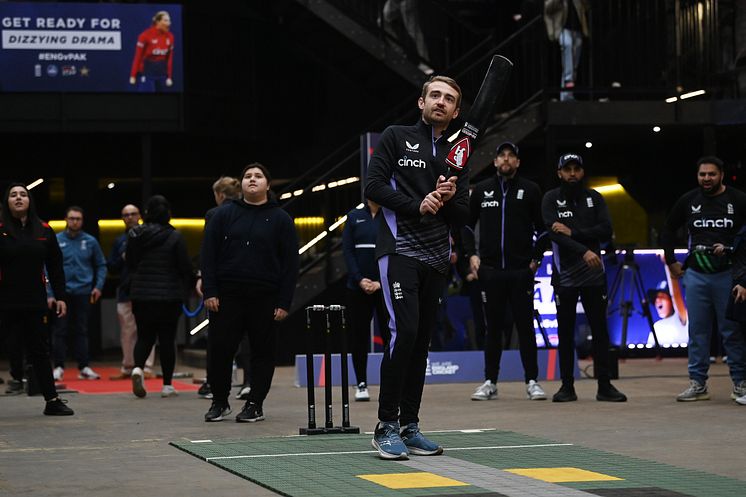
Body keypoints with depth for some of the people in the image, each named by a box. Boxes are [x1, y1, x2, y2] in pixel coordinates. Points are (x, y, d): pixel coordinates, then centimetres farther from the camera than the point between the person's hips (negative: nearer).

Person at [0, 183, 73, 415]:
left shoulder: (44, 230, 8)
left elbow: (55, 266, 12)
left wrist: (60, 297, 8)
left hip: (35, 302, 3)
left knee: (39, 351, 8)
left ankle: (52, 400, 12)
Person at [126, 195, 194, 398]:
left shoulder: (134, 235, 0)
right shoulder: (175, 237, -10)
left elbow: (130, 264, 8)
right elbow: (185, 267, -7)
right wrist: (190, 285, 12)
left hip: (140, 295, 3)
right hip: (169, 295, -3)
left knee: (144, 336, 12)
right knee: (167, 338, 6)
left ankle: (138, 367, -16)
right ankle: (167, 385, 8)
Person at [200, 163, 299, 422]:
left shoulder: (280, 219, 6)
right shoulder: (224, 214, 8)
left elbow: (290, 263, 3)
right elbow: (208, 254, 6)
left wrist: (284, 302, -5)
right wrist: (209, 292, -4)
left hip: (265, 299, 0)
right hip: (227, 296, 1)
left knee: (263, 351, 2)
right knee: (220, 349, -1)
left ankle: (255, 404, 11)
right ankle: (219, 401, 15)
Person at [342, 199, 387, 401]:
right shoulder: (354, 217, 7)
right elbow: (347, 250, 3)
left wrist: (381, 282, -11)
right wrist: (360, 279, -9)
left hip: (386, 286, -2)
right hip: (358, 286, 2)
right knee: (359, 335, 3)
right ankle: (361, 383, 11)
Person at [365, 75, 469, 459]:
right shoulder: (396, 137, 5)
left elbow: (462, 219, 15)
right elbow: (374, 186, -6)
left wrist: (449, 200, -6)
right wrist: (417, 205, -13)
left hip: (436, 259, 6)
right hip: (400, 250, -6)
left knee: (421, 340, 6)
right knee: (404, 331, -18)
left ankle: (409, 426, 11)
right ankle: (386, 425, -12)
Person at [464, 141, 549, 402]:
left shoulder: (530, 190, 4)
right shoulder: (482, 190, 9)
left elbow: (543, 227, 8)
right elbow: (467, 224, 18)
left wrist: (537, 258, 1)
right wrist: (471, 254, 6)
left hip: (521, 270, -2)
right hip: (490, 270, 2)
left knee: (525, 326, -2)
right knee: (493, 326, 6)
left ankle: (532, 381, 3)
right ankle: (490, 382, 10)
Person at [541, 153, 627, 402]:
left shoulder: (594, 198, 7)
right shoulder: (551, 199, 1)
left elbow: (606, 231, -6)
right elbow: (554, 233, -15)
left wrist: (573, 232, -17)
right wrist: (584, 251, -27)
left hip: (594, 275, 1)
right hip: (564, 275, -1)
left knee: (600, 330, 2)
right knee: (565, 332, 3)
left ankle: (604, 386, 5)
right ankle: (567, 386, 10)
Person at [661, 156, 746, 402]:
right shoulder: (688, 201, 8)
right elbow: (668, 230, 21)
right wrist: (671, 262, 16)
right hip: (695, 274, 3)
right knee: (697, 330, 5)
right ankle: (698, 383, 9)